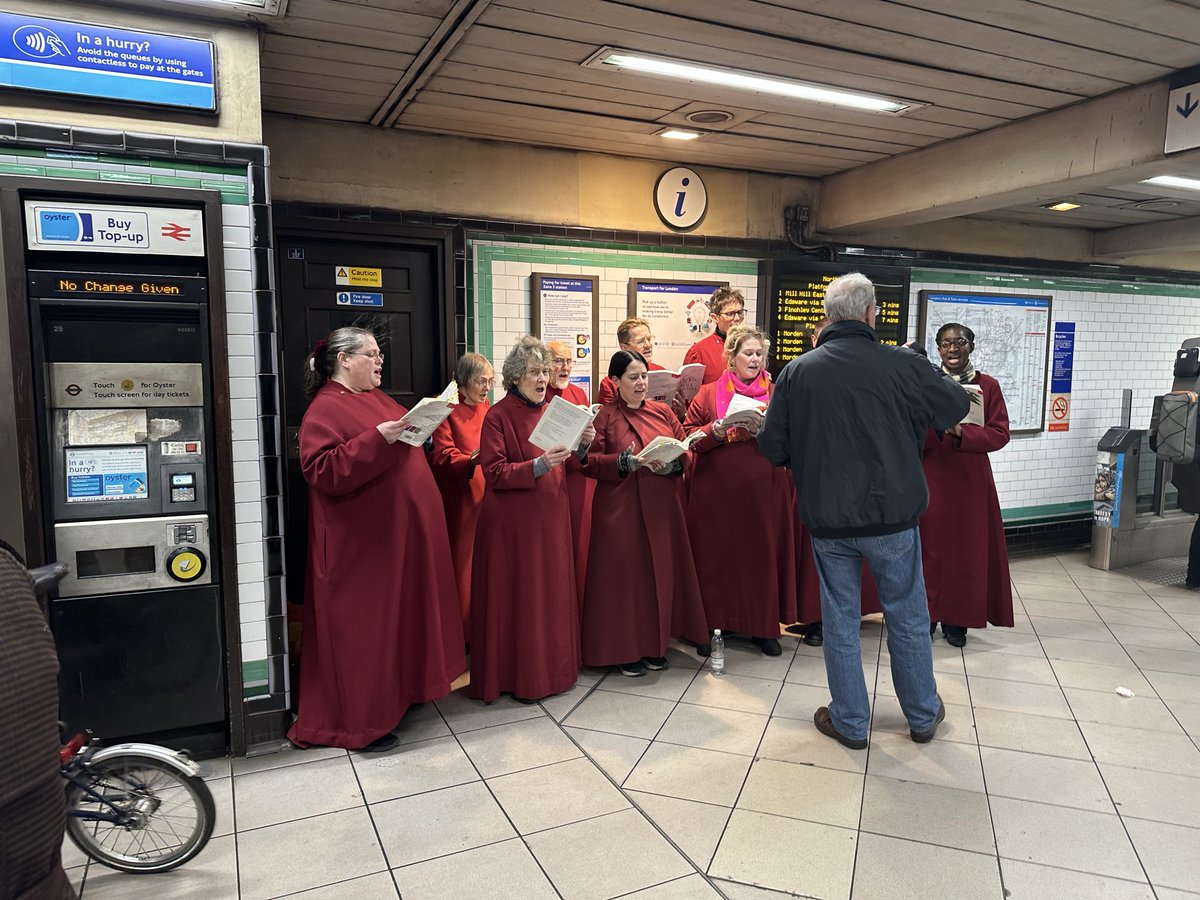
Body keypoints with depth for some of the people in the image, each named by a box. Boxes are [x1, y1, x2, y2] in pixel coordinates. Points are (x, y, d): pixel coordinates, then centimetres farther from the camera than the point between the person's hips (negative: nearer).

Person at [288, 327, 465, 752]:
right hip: (361, 541, -9)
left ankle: (396, 694, 30)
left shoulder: (375, 398, 14)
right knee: (362, 626, 0)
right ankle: (358, 722, 12)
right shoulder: (324, 410, -12)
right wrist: (378, 439, -29)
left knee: (398, 616, 16)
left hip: (401, 531, 9)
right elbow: (322, 472, -23)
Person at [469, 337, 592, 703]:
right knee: (517, 596, 1)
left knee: (553, 591, 12)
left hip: (551, 515, 6)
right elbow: (494, 473, -14)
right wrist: (538, 465, -27)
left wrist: (581, 446, -6)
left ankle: (551, 667, 26)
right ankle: (518, 676, 14)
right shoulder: (498, 415, -8)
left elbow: (564, 466, 13)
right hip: (513, 521, -6)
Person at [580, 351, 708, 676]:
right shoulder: (605, 417, -2)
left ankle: (654, 643, 24)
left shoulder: (663, 412, 9)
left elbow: (686, 452, 9)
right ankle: (624, 648, 14)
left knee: (661, 572, 9)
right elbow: (589, 462, -7)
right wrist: (626, 462, -20)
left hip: (662, 507, 4)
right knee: (625, 574, 1)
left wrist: (671, 463, -12)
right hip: (621, 510, -4)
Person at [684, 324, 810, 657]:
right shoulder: (709, 393, 7)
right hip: (718, 491, -1)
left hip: (765, 492, 1)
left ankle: (764, 627, 20)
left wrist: (766, 428, -14)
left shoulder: (775, 393, 10)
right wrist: (721, 427, -15)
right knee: (716, 557, 3)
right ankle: (714, 624, 18)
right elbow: (689, 436, 1)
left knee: (763, 555, 5)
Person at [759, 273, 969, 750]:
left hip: (827, 519, 1)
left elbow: (772, 447, -4)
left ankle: (850, 722, 26)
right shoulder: (901, 365, -12)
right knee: (907, 617, 17)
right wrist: (927, 374, 19)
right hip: (893, 514, -1)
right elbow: (957, 406, 2)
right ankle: (922, 715, 34)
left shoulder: (796, 371, -7)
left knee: (840, 619, 14)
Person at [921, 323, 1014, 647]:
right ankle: (927, 615, 17)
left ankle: (957, 620, 18)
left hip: (971, 480, 0)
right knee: (930, 546, 3)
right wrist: (933, 424, -24)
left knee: (968, 548, 5)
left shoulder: (988, 386, 3)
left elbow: (1000, 433, -4)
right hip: (931, 478, 0)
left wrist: (961, 433, -20)